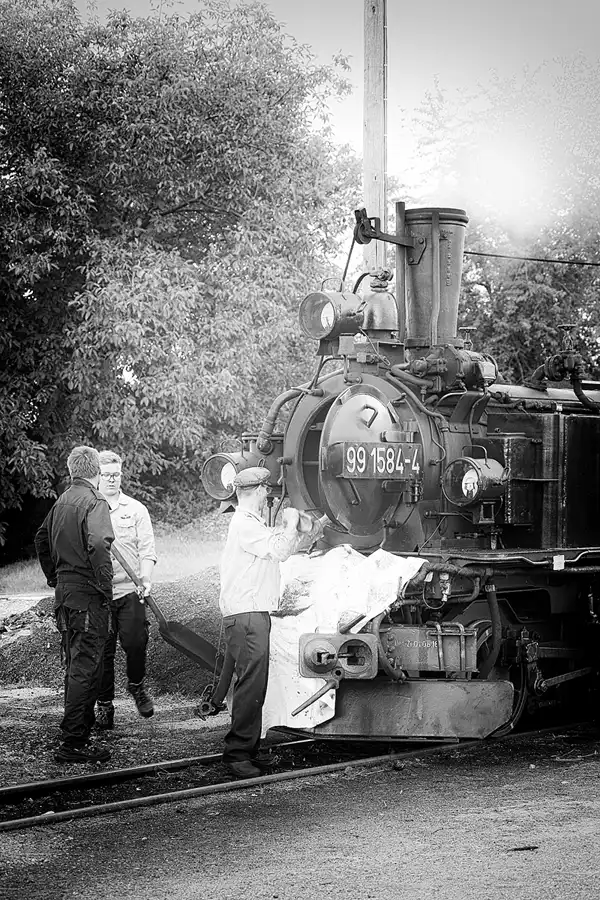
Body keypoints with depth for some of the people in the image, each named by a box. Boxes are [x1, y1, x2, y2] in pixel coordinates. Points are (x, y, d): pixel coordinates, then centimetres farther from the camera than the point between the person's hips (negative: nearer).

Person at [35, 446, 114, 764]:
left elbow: (41, 539, 23)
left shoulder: (62, 501, 13)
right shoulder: (94, 502, -14)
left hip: (64, 591, 9)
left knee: (74, 663, 18)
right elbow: (97, 546, -27)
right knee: (85, 668, -7)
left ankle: (75, 729, 28)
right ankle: (74, 743, -8)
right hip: (88, 595, -9)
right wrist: (105, 588, -19)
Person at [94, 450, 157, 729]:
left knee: (135, 642, -9)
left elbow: (146, 549, 3)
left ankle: (136, 685, 19)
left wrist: (146, 580, -13)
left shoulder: (136, 509, 7)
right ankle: (104, 704, 14)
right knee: (102, 650, 2)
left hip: (130, 590, 0)